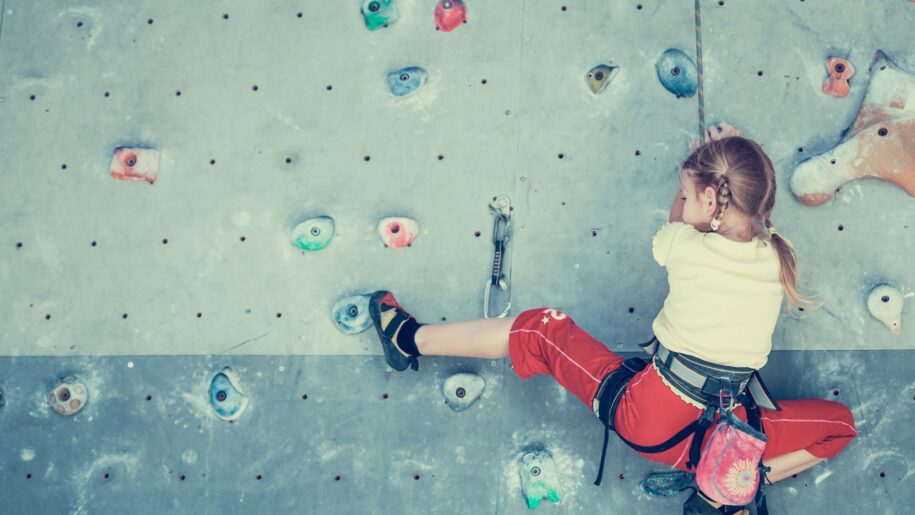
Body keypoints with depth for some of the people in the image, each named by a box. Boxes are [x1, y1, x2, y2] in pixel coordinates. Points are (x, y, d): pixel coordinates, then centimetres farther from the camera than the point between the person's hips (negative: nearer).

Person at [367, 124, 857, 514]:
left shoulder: (685, 244, -9)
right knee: (840, 422, 24)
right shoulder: (779, 257, -1)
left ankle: (409, 339, 28)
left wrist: (698, 164, 28)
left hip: (645, 414, -2)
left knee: (540, 329, 15)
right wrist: (727, 157, 25)